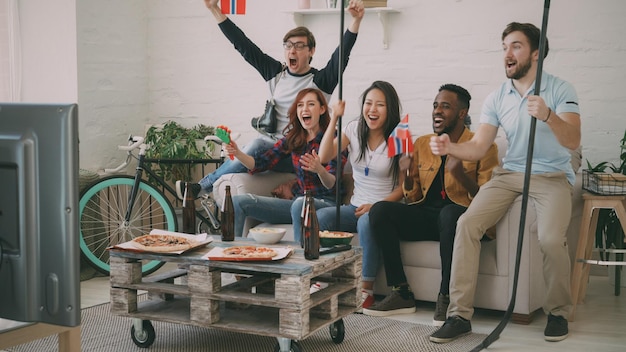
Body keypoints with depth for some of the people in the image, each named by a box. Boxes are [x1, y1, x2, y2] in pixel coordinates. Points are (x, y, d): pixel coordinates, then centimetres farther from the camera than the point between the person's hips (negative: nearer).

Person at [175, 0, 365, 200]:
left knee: (257, 147, -30)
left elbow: (342, 54, -19)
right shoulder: (276, 72, 9)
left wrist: (356, 20, -35)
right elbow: (243, 45, 7)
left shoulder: (320, 81, -3)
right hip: (270, 146, 5)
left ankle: (201, 187, -17)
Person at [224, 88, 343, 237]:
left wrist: (319, 170, -37)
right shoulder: (292, 139, 12)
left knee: (299, 206, -41)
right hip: (298, 201, 6)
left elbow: (332, 184, -14)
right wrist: (237, 153, -13)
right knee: (239, 201, -8)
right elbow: (262, 163, 6)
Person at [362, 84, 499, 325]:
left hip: (460, 215, -5)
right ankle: (401, 293, -16)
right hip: (425, 215, 5)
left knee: (450, 212, -39)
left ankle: (447, 297, -24)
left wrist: (461, 175, -23)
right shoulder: (421, 144, 13)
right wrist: (408, 174, -5)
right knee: (379, 210, -20)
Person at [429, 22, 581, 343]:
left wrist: (547, 115, -36)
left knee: (551, 237, -31)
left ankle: (558, 311, -4)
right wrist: (450, 148, -23)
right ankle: (460, 314, -14)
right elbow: (478, 147, -2)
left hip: (552, 175, -3)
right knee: (467, 224, -20)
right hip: (509, 173, 4)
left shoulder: (560, 90, -4)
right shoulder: (497, 98, 6)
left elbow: (573, 141, -17)